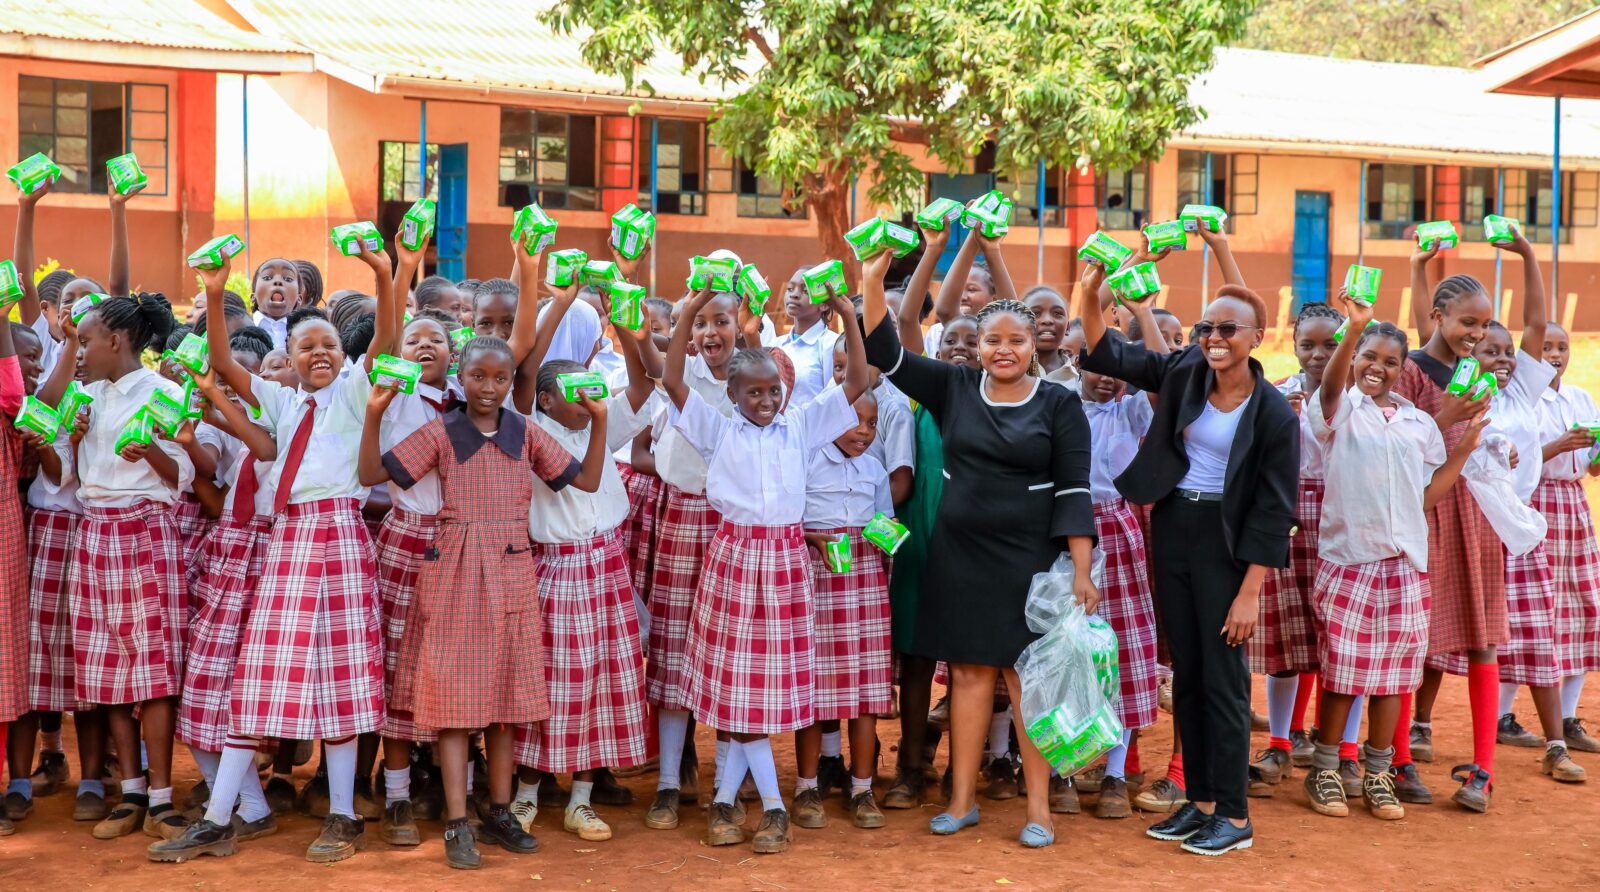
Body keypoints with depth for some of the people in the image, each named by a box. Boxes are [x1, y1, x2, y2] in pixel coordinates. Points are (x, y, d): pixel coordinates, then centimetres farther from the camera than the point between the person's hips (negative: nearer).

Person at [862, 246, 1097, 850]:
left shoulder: (1059, 405, -3)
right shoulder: (954, 389, 4)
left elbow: (1073, 490, -6)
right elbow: (885, 351, 2)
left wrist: (1081, 570, -12)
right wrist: (874, 278, -10)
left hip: (1028, 558, -3)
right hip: (958, 554, 3)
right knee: (969, 671, 8)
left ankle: (1039, 808, 8)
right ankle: (962, 800, 16)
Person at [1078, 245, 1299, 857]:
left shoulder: (1274, 413, -12)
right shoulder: (1185, 372, 0)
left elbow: (1273, 512, -12)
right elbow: (1107, 355, 4)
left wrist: (1248, 593, -15)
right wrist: (1093, 298, -16)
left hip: (1224, 541, -5)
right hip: (1172, 529, 5)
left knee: (1222, 677, -1)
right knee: (1185, 673, 11)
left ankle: (1234, 816, 9)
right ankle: (1200, 801, 22)